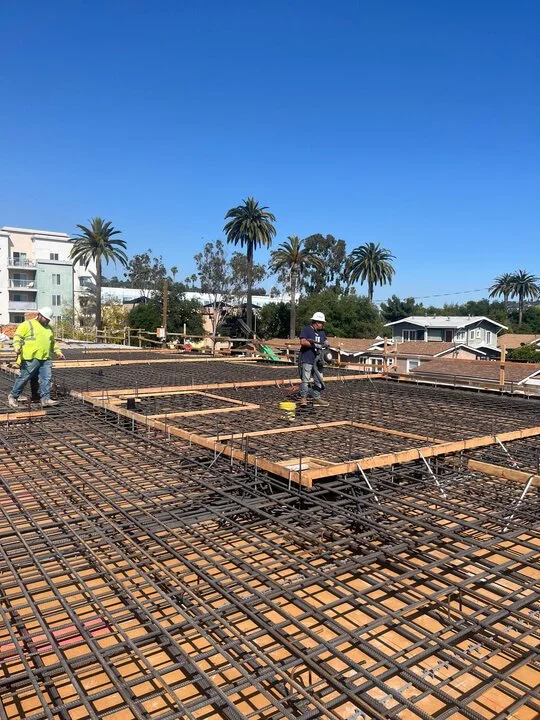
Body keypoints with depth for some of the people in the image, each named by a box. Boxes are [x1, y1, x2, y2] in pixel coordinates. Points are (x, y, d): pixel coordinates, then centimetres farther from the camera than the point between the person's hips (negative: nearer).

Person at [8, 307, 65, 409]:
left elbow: (52, 342, 32)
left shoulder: (49, 328, 22)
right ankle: (13, 396, 18)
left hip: (45, 359, 6)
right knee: (24, 378, 1)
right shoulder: (27, 324, 1)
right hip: (30, 359, -6)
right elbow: (18, 337, -5)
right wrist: (17, 347, -21)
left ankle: (45, 399, 0)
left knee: (46, 378, -3)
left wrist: (58, 352, 22)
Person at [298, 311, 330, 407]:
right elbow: (302, 342, -16)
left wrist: (326, 343, -2)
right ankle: (303, 398, -3)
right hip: (307, 360, -8)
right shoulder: (307, 329, -6)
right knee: (305, 380, -7)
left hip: (317, 360, 8)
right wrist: (315, 345, -19)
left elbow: (325, 340, 23)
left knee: (319, 380, 9)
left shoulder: (322, 332, 18)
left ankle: (316, 398, 17)